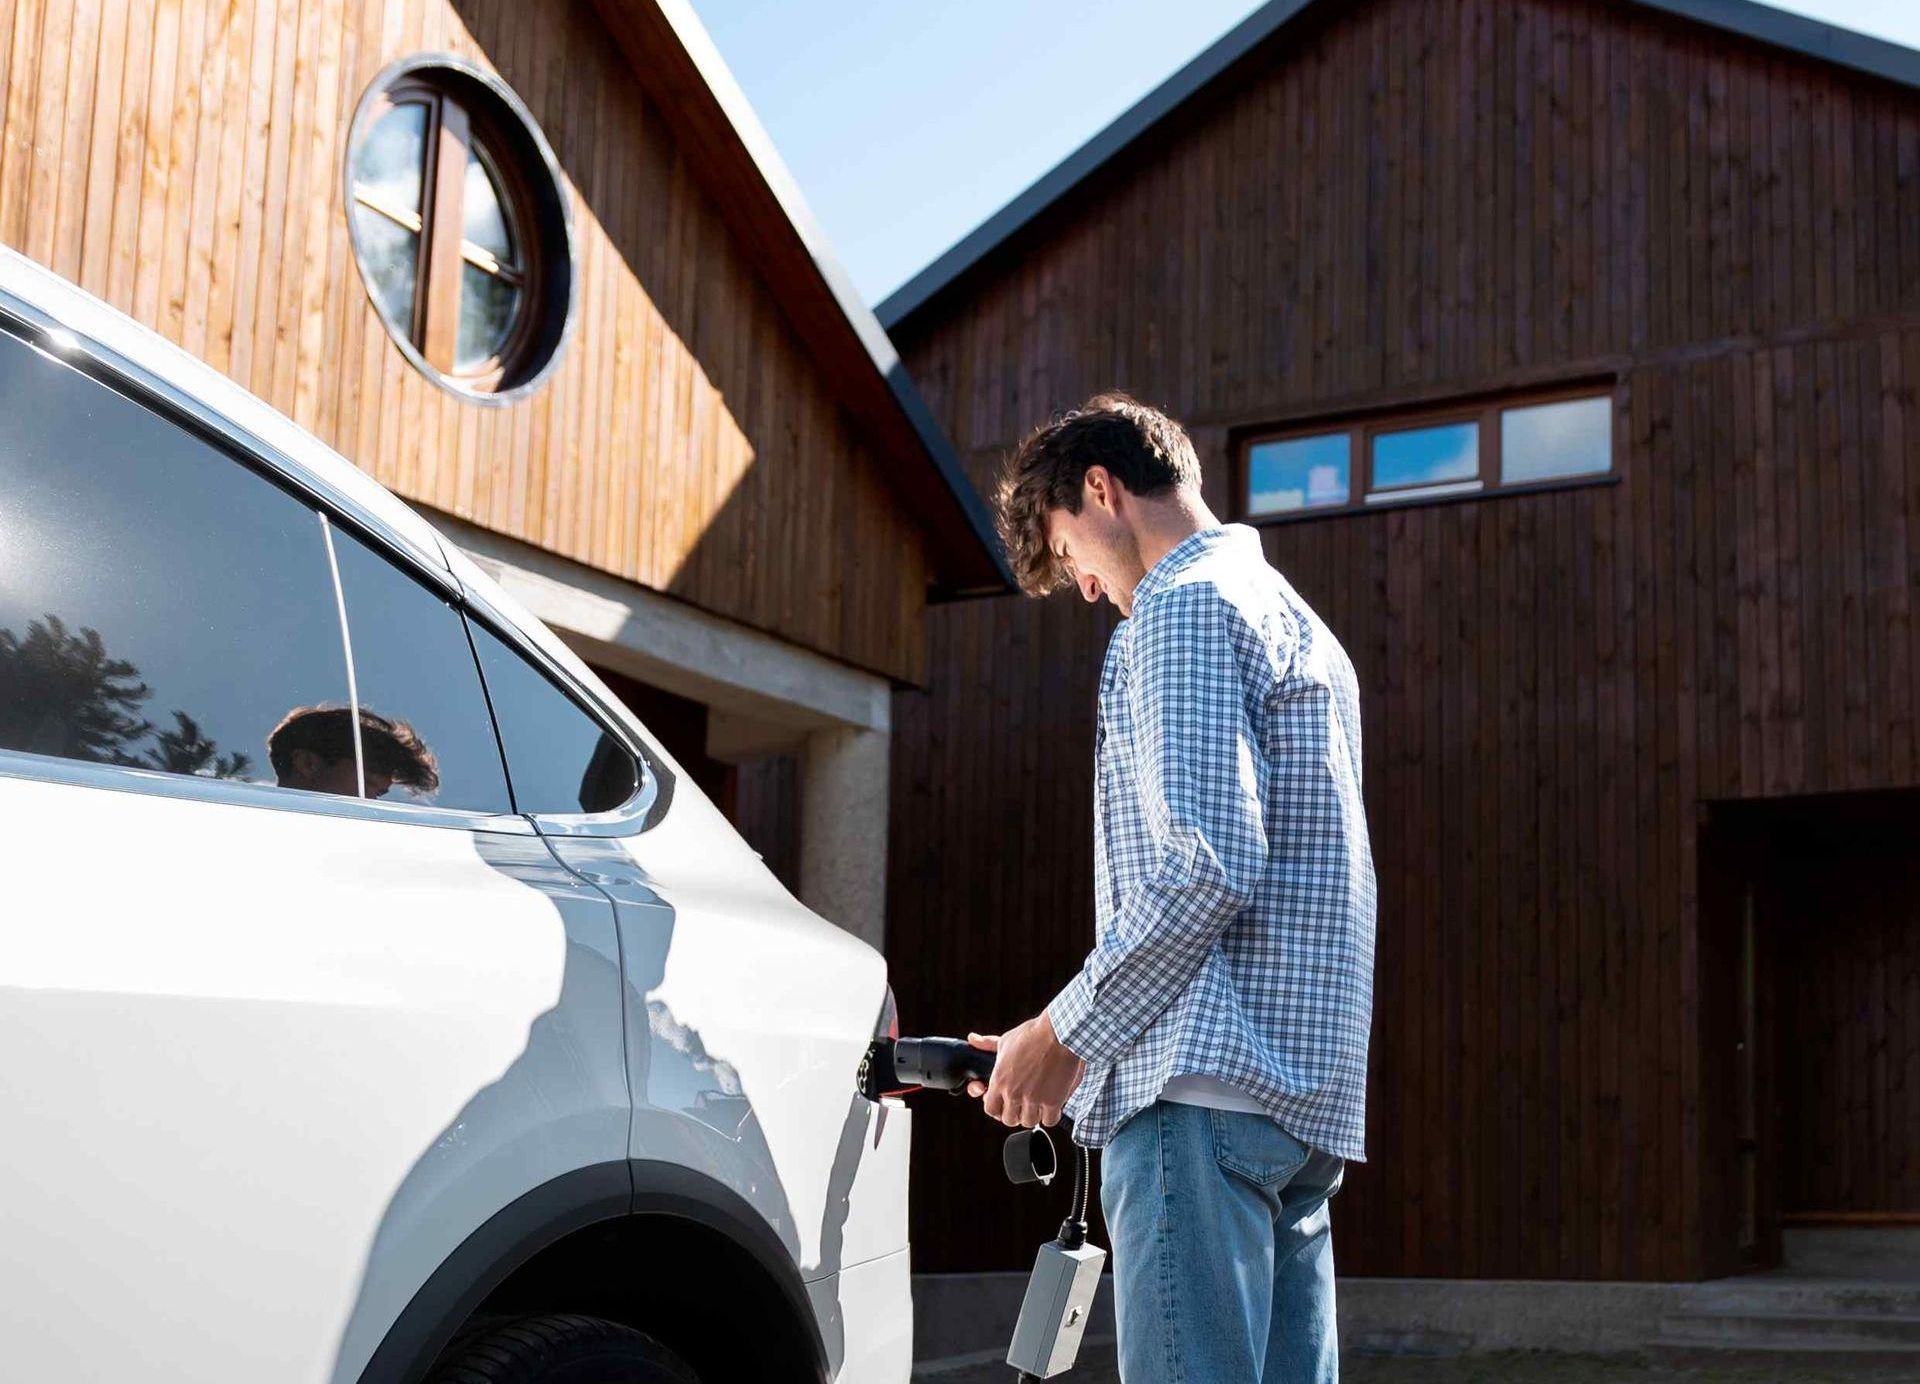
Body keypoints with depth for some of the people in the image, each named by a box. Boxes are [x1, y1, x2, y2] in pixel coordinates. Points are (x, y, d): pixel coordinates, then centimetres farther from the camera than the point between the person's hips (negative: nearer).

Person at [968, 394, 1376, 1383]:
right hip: (1309, 1091, 10)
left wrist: (1063, 1034, -8)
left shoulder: (1183, 606, -4)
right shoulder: (1298, 623, 26)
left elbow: (1202, 864, -17)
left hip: (1206, 1085, -10)